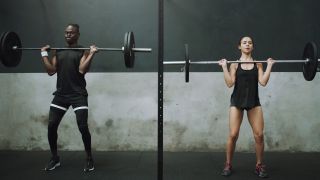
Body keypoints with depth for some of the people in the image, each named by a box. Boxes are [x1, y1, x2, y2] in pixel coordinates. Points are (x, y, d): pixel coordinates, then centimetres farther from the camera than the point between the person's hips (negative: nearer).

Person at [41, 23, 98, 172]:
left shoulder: (83, 51, 1)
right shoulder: (58, 51, 14)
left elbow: (82, 70, -15)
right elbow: (51, 71, 5)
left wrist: (92, 53, -18)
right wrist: (44, 54, 5)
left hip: (78, 94, -4)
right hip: (61, 94, 5)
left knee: (83, 127, -11)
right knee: (51, 126, 0)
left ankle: (89, 159, 7)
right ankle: (55, 158, 18)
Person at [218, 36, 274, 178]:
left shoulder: (258, 64, 8)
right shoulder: (234, 64, 4)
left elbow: (263, 82, -4)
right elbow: (230, 83, -6)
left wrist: (269, 65, -4)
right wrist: (224, 66, -10)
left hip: (254, 101, 2)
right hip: (237, 101, -1)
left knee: (259, 135, -5)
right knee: (233, 135, -7)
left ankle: (259, 165, 13)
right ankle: (228, 165, 11)